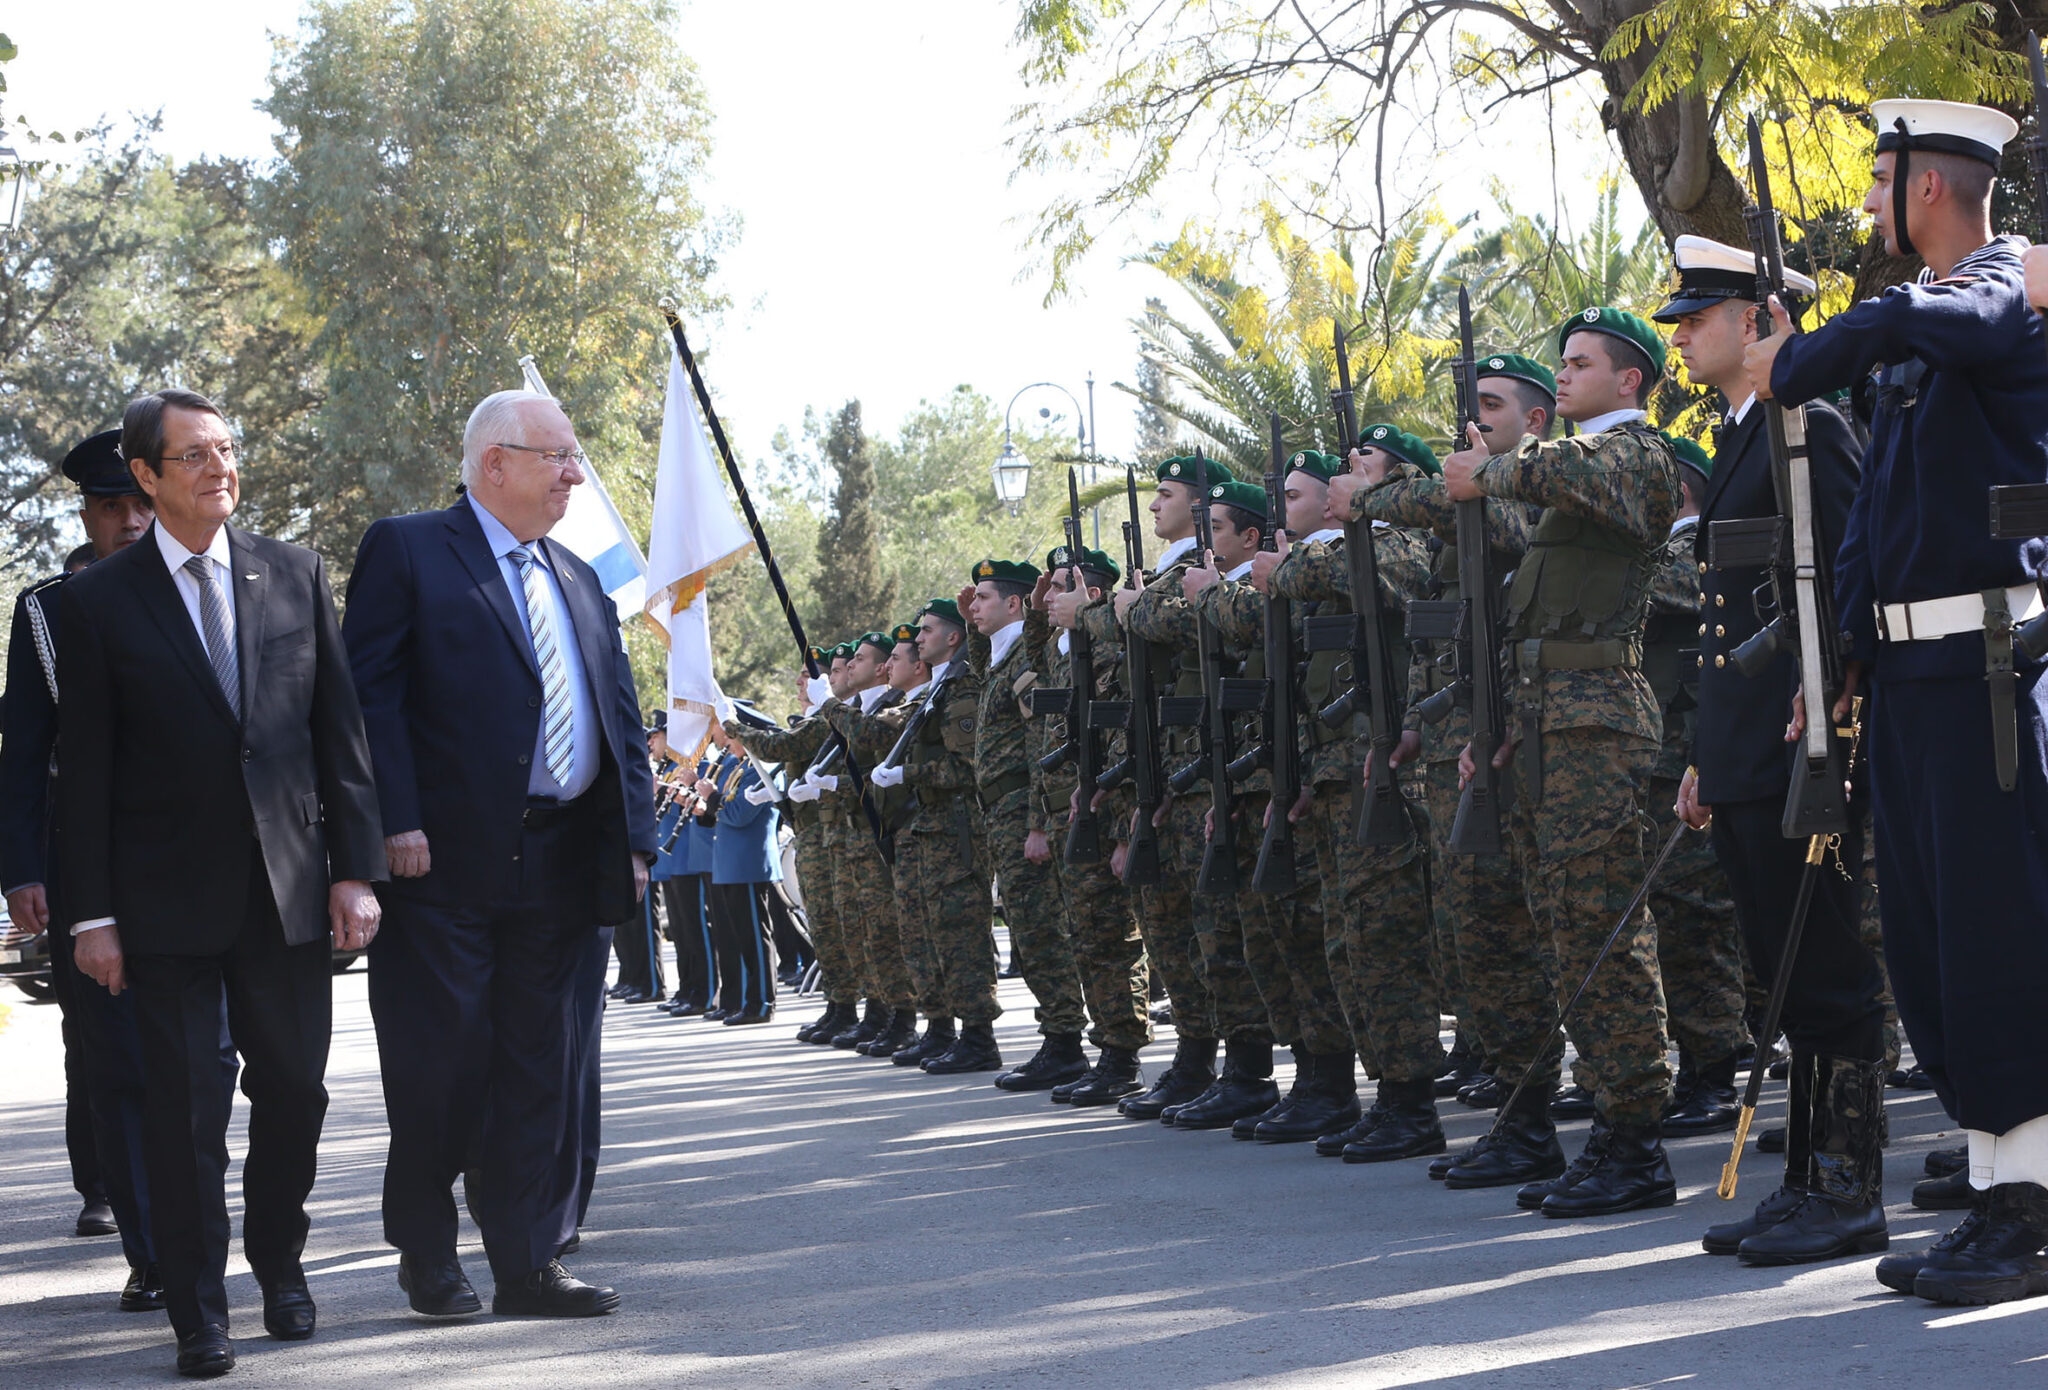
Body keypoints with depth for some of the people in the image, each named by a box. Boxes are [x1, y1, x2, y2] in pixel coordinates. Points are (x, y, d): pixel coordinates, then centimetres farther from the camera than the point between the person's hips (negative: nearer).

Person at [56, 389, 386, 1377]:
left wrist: (356, 868, 1)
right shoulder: (100, 601, -1)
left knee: (294, 1092, 10)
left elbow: (340, 731, 7)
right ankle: (199, 1314, 10)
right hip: (168, 903, -2)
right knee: (183, 1111, 1)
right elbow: (83, 771, -1)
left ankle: (280, 1266, 31)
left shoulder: (296, 575, 7)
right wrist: (91, 913, -6)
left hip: (290, 887, 3)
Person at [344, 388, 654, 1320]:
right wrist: (396, 823, -17)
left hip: (560, 862, 6)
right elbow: (370, 691, -9)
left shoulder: (578, 581, 20)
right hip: (445, 859, -6)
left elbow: (620, 714, 18)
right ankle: (428, 1258, 14)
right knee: (441, 1061, 0)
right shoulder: (407, 551, -1)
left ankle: (529, 1261, 12)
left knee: (538, 1067, 7)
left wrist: (634, 839, 9)